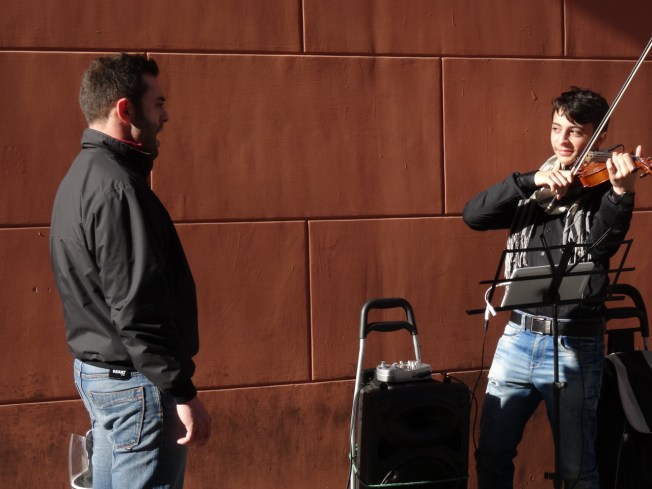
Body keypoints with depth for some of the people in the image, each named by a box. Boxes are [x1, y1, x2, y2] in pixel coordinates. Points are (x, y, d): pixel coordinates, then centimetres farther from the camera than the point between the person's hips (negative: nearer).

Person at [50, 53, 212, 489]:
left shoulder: (83, 175, 12)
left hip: (96, 371, 11)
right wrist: (183, 394, -22)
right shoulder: (116, 187, -21)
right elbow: (137, 310, -25)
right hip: (136, 382, -10)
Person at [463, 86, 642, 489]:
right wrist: (531, 181, -17)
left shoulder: (602, 190, -3)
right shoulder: (532, 188, 10)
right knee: (491, 456, 11)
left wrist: (622, 192, -39)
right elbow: (473, 215, -5)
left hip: (574, 345, -4)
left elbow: (601, 245, -22)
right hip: (518, 337, 4)